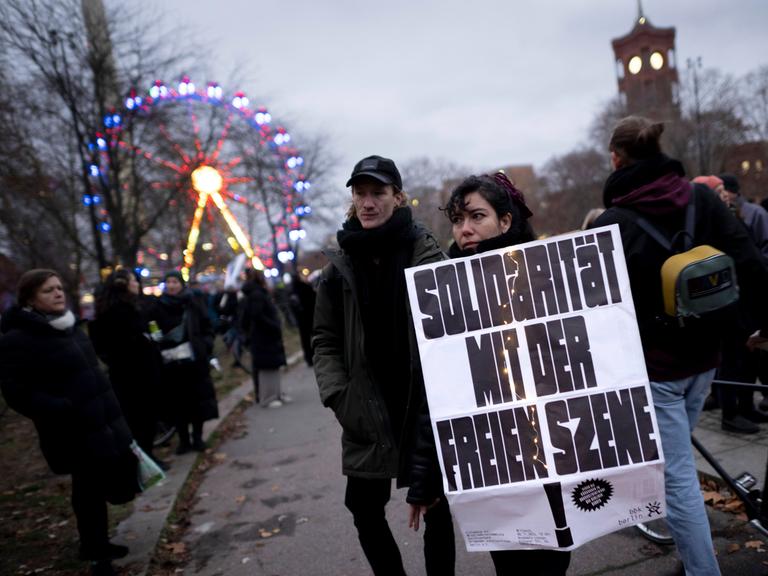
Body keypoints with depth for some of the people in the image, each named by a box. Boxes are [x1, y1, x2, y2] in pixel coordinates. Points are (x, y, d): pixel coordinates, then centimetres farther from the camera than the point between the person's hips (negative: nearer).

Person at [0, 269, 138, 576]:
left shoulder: (67, 327, 12)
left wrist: (110, 409, 18)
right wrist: (65, 410, -26)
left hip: (101, 421, 7)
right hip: (76, 432, -7)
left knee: (97, 487, 14)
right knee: (88, 490, 4)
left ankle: (97, 543, 35)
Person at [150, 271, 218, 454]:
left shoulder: (193, 303, 3)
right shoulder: (158, 307, 3)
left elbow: (206, 326, 5)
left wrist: (206, 346, -7)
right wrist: (158, 352, -8)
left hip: (194, 358, 0)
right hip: (170, 362, 0)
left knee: (197, 398, 6)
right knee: (178, 402, 5)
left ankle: (197, 437, 19)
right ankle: (183, 439, 17)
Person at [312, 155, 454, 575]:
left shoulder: (425, 251, -2)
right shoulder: (340, 265, 3)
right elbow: (325, 341, 5)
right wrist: (338, 397, -6)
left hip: (427, 404, -2)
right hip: (367, 411, 2)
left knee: (436, 507, 9)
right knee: (365, 511, 9)